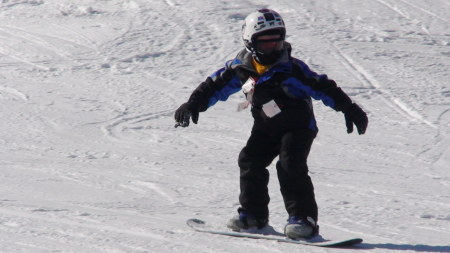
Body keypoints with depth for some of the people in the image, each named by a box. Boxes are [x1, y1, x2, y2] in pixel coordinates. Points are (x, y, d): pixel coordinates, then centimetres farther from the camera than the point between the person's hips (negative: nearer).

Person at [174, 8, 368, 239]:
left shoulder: (290, 69, -22)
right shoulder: (241, 67, -8)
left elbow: (322, 88, -20)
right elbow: (216, 86, 4)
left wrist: (349, 109, -22)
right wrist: (193, 104, -1)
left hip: (298, 126, -5)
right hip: (266, 127, 5)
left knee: (290, 165, -22)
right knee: (250, 161, -6)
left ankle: (303, 217, -19)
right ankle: (253, 214, 9)